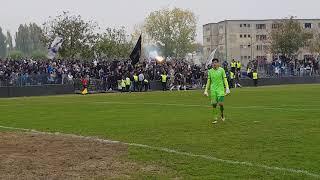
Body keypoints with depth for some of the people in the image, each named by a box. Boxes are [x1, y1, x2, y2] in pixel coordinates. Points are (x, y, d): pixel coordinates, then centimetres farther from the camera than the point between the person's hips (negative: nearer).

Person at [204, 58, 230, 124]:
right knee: (214, 104, -2)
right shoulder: (210, 71, 6)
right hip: (213, 89, 2)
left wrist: (227, 88, -8)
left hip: (220, 89, -2)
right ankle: (215, 119, 6)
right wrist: (206, 90, 6)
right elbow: (208, 81, 11)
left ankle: (222, 114, 21)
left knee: (221, 103, -8)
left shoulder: (221, 70, 0)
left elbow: (225, 79, 1)